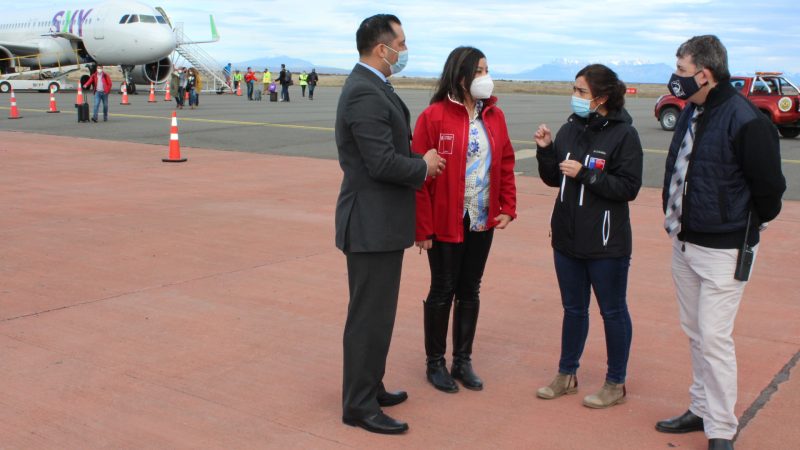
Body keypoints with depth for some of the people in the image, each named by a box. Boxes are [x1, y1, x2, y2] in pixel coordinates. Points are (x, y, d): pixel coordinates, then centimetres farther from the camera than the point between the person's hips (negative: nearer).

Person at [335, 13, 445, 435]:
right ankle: (359, 407, 11)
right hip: (372, 224, -11)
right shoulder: (365, 93, -20)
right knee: (370, 316, -1)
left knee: (376, 311, 20)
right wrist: (424, 167, -9)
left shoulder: (371, 88, 13)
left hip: (379, 221, 11)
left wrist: (419, 163, 2)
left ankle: (369, 387, 34)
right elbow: (383, 163, -26)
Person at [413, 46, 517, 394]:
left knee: (470, 291, 14)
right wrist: (422, 227, -15)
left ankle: (463, 361, 27)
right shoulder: (433, 117, -12)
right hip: (446, 222, -5)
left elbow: (506, 164, 10)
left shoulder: (494, 116, 5)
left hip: (482, 222, 5)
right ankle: (435, 363, 23)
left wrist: (508, 208, 0)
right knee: (442, 291, 7)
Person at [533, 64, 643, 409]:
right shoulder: (570, 129, 4)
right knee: (573, 309, 18)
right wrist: (545, 150, -7)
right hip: (567, 237, 6)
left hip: (606, 241, -5)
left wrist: (584, 173, -22)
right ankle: (567, 374, 32)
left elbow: (629, 187, -16)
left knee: (613, 312, 9)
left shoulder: (623, 134, -12)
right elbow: (553, 179, 10)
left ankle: (616, 383, 24)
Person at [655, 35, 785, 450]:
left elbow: (770, 185, -13)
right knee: (695, 333, 16)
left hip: (723, 251, -8)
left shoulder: (745, 120, -19)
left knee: (714, 338, -3)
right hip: (684, 244, 8)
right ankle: (702, 409, 31)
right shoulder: (691, 113, 6)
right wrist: (676, 218, 13)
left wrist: (751, 226, 0)